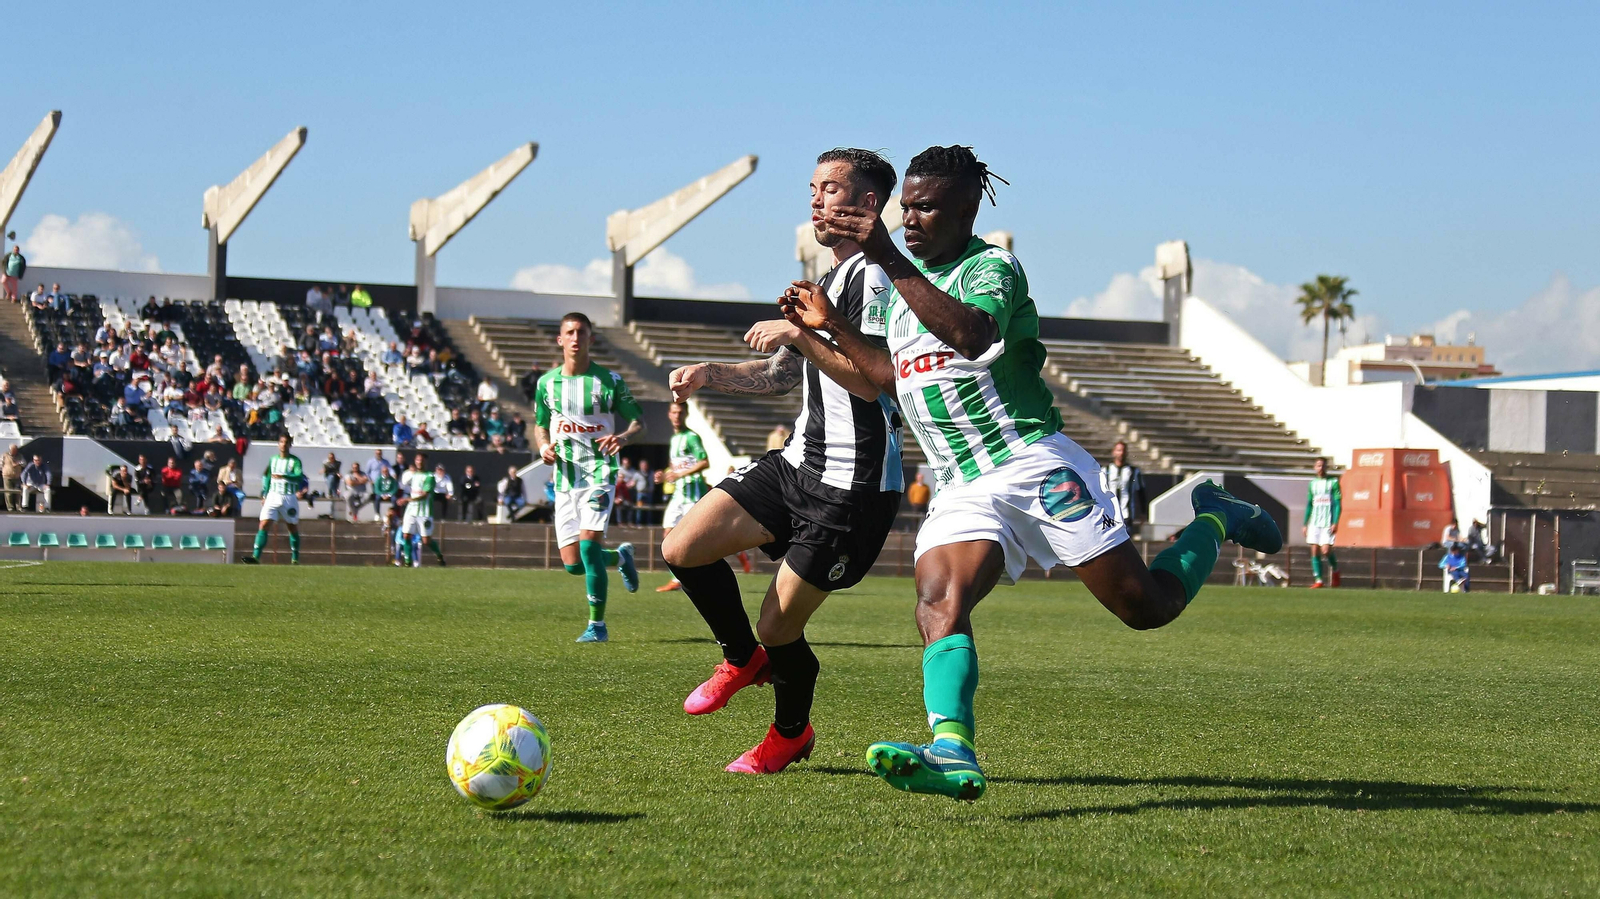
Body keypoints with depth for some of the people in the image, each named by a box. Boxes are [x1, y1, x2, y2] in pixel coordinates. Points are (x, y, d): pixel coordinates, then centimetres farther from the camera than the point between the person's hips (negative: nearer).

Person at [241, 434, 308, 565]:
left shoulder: (295, 461, -4)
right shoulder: (273, 460, 10)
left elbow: (299, 476, -21)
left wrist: (283, 476, -34)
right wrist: (264, 495, 18)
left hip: (289, 498, -3)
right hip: (273, 496, 3)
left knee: (293, 528, 8)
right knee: (264, 525, -12)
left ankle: (295, 559, 20)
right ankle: (256, 557, -21)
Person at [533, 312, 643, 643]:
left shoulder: (609, 380, -3)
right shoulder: (547, 383, 6)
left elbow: (638, 422, 2)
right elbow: (540, 425, 20)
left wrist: (624, 437, -20)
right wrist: (544, 446, -3)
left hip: (600, 470, -4)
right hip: (565, 475, 4)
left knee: (589, 542, -21)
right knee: (573, 564, 1)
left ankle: (597, 625, -10)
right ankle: (620, 556, 35)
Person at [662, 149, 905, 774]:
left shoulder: (877, 276, -13)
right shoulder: (827, 284, 19)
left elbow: (872, 380, -24)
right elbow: (780, 376, 26)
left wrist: (799, 335, -22)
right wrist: (709, 374, 12)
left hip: (853, 487, -9)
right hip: (798, 463, 9)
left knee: (779, 630, -1)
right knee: (682, 549, -4)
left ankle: (791, 733, 29)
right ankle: (743, 659, 19)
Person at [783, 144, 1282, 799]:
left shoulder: (991, 267, -8)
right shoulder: (907, 273, 18)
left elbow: (970, 334, -33)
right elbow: (893, 377, 28)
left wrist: (886, 258, -37)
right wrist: (831, 325, 15)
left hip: (1031, 463, -6)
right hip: (961, 491, 6)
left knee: (1147, 605, -2)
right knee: (938, 604, -24)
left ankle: (1212, 523, 28)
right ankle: (953, 755, -40)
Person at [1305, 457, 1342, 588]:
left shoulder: (1333, 482, 0)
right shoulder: (1313, 483, 13)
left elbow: (1337, 503, -4)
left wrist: (1335, 523, -13)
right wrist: (1305, 524, 14)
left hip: (1328, 522, -4)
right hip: (1314, 522, 4)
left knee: (1326, 550, -13)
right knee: (1315, 551, -2)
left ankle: (1335, 570, 15)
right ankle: (1318, 580, 2)